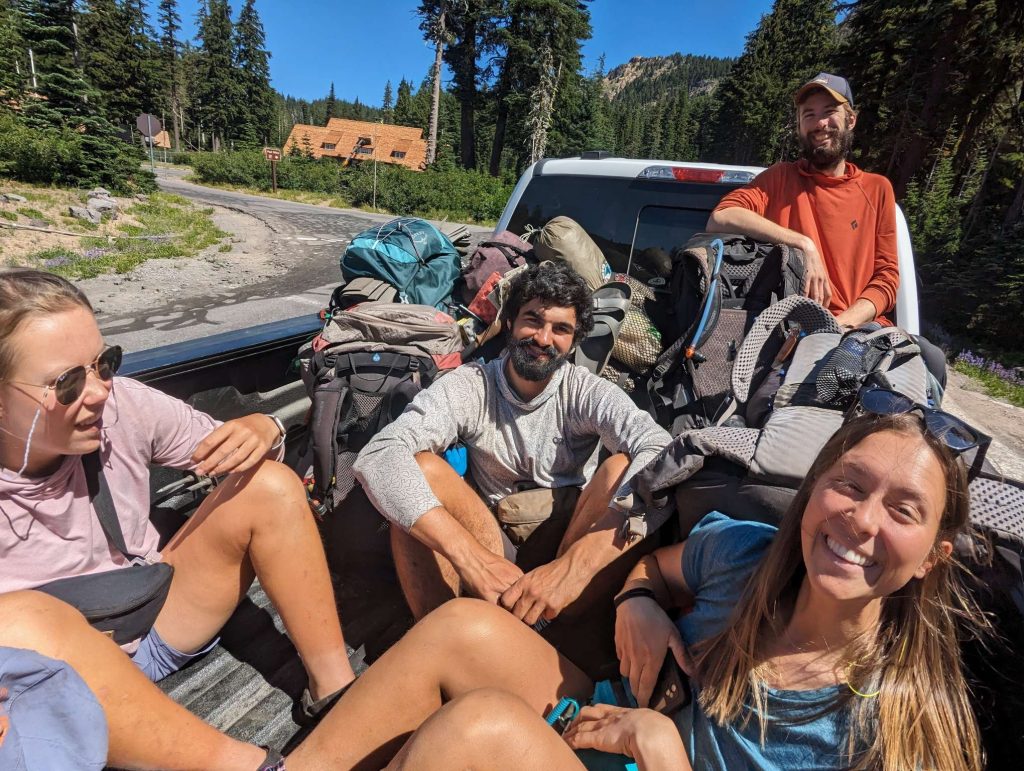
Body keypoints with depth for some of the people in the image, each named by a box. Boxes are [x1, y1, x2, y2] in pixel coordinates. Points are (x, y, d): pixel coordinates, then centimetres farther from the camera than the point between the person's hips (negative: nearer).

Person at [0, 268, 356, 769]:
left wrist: (261, 431, -27)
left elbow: (224, 446, -1)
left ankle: (334, 689, -12)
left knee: (270, 487, -17)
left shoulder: (122, 406, -15)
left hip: (158, 625, 3)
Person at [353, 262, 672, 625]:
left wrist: (574, 565, -41)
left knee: (623, 468, -26)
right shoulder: (468, 386, -8)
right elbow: (378, 457, -24)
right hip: (487, 544, 1)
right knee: (420, 468, -23)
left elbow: (661, 451, -26)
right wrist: (470, 556, -38)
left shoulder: (586, 392, -7)